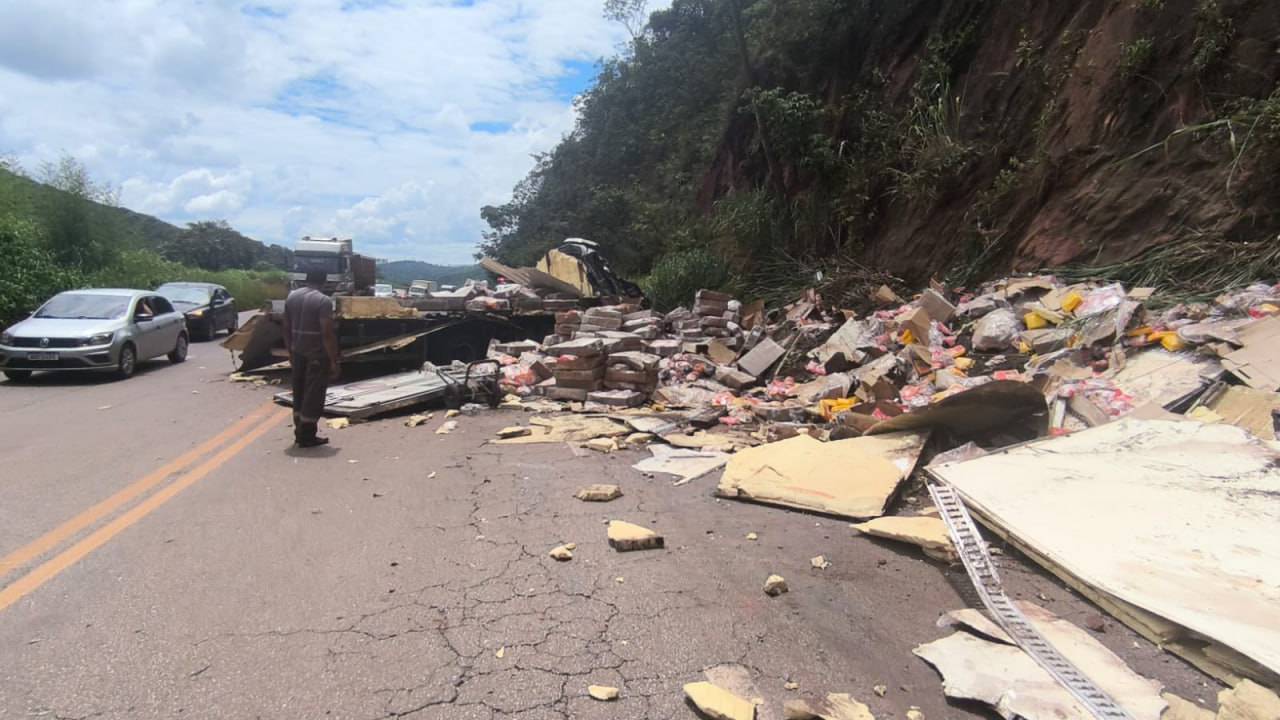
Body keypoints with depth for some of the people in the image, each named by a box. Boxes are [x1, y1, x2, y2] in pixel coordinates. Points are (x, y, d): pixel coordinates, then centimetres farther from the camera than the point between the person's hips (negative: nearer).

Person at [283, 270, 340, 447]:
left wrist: (290, 351, 21)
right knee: (314, 395, 0)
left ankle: (299, 432, 25)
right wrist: (334, 361, -14)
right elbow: (327, 333, -19)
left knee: (299, 393, 17)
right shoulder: (323, 300, -16)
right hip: (317, 354, -7)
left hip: (298, 352, 7)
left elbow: (287, 328, 12)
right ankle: (307, 436, 4)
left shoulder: (291, 297, 6)